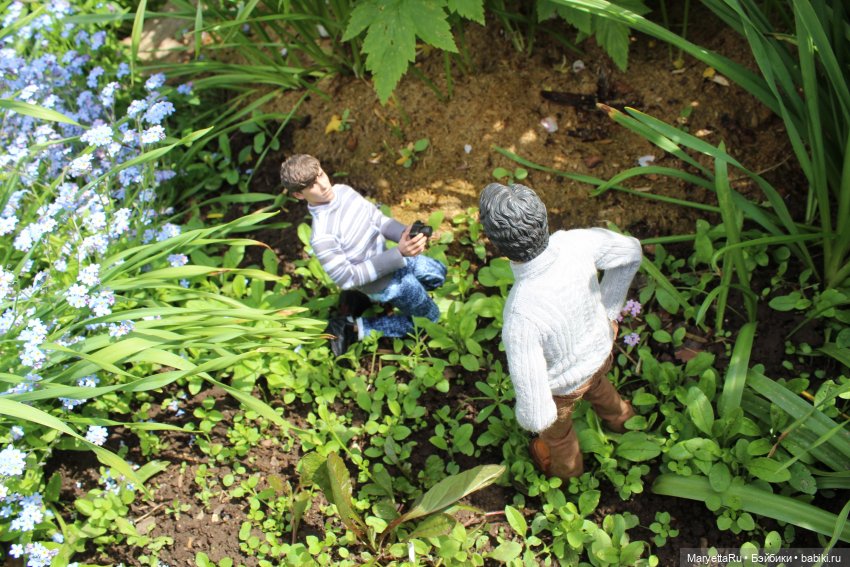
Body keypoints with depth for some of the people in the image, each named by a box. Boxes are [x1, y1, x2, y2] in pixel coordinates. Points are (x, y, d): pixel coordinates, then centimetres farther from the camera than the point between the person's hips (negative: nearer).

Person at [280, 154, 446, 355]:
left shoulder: (343, 191, -14)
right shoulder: (322, 237, -35)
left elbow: (379, 220, -5)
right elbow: (347, 278, -31)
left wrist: (405, 232, -26)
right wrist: (398, 254, -37)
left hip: (396, 258, 8)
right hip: (386, 283, -8)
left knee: (439, 275, 29)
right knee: (430, 319, 12)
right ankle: (356, 328, 10)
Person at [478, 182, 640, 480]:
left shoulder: (521, 317, -48)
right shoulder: (576, 242, -34)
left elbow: (536, 415, -40)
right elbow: (631, 252, -11)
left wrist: (527, 416, -15)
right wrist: (609, 312, 1)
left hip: (560, 381, -4)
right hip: (599, 348, 4)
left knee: (554, 425, 32)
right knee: (595, 384, 40)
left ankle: (566, 466, 66)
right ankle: (619, 416, 73)